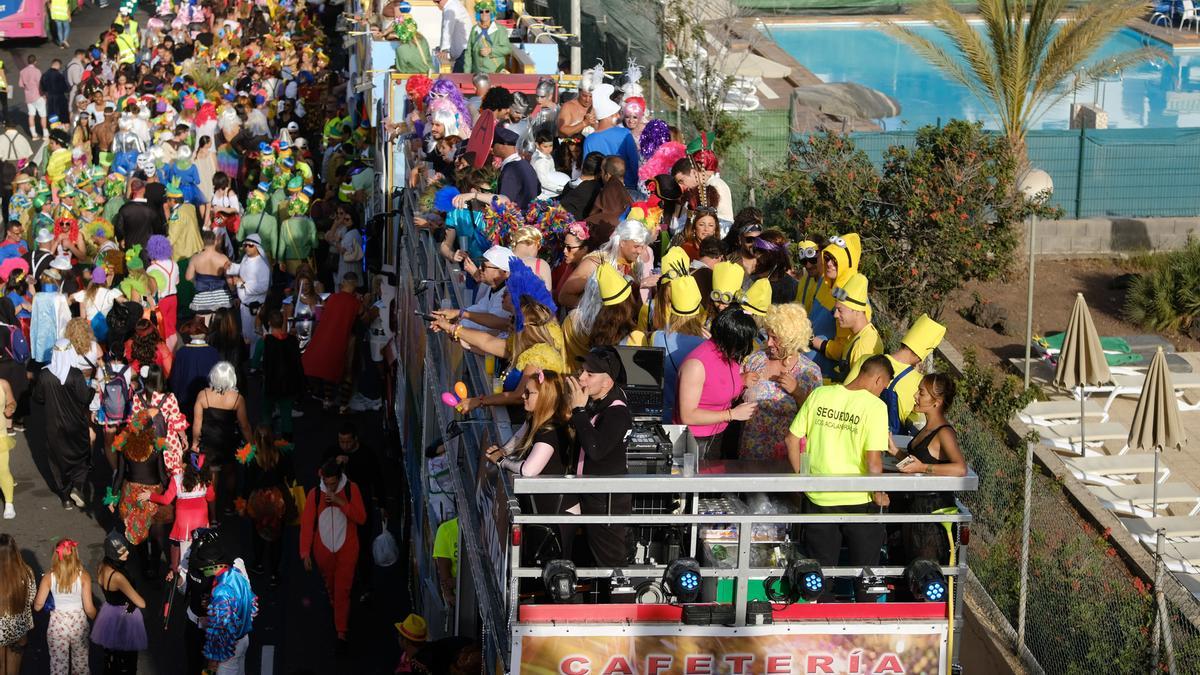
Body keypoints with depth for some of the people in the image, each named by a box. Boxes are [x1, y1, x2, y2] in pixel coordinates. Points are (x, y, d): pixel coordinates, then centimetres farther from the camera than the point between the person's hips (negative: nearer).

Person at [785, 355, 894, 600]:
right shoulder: (875, 406, -14)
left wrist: (802, 477, 12)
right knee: (864, 574, 16)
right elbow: (873, 459, -19)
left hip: (818, 497, 3)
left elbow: (792, 439, 0)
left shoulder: (819, 394, -3)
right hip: (857, 499, -3)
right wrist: (878, 494, -4)